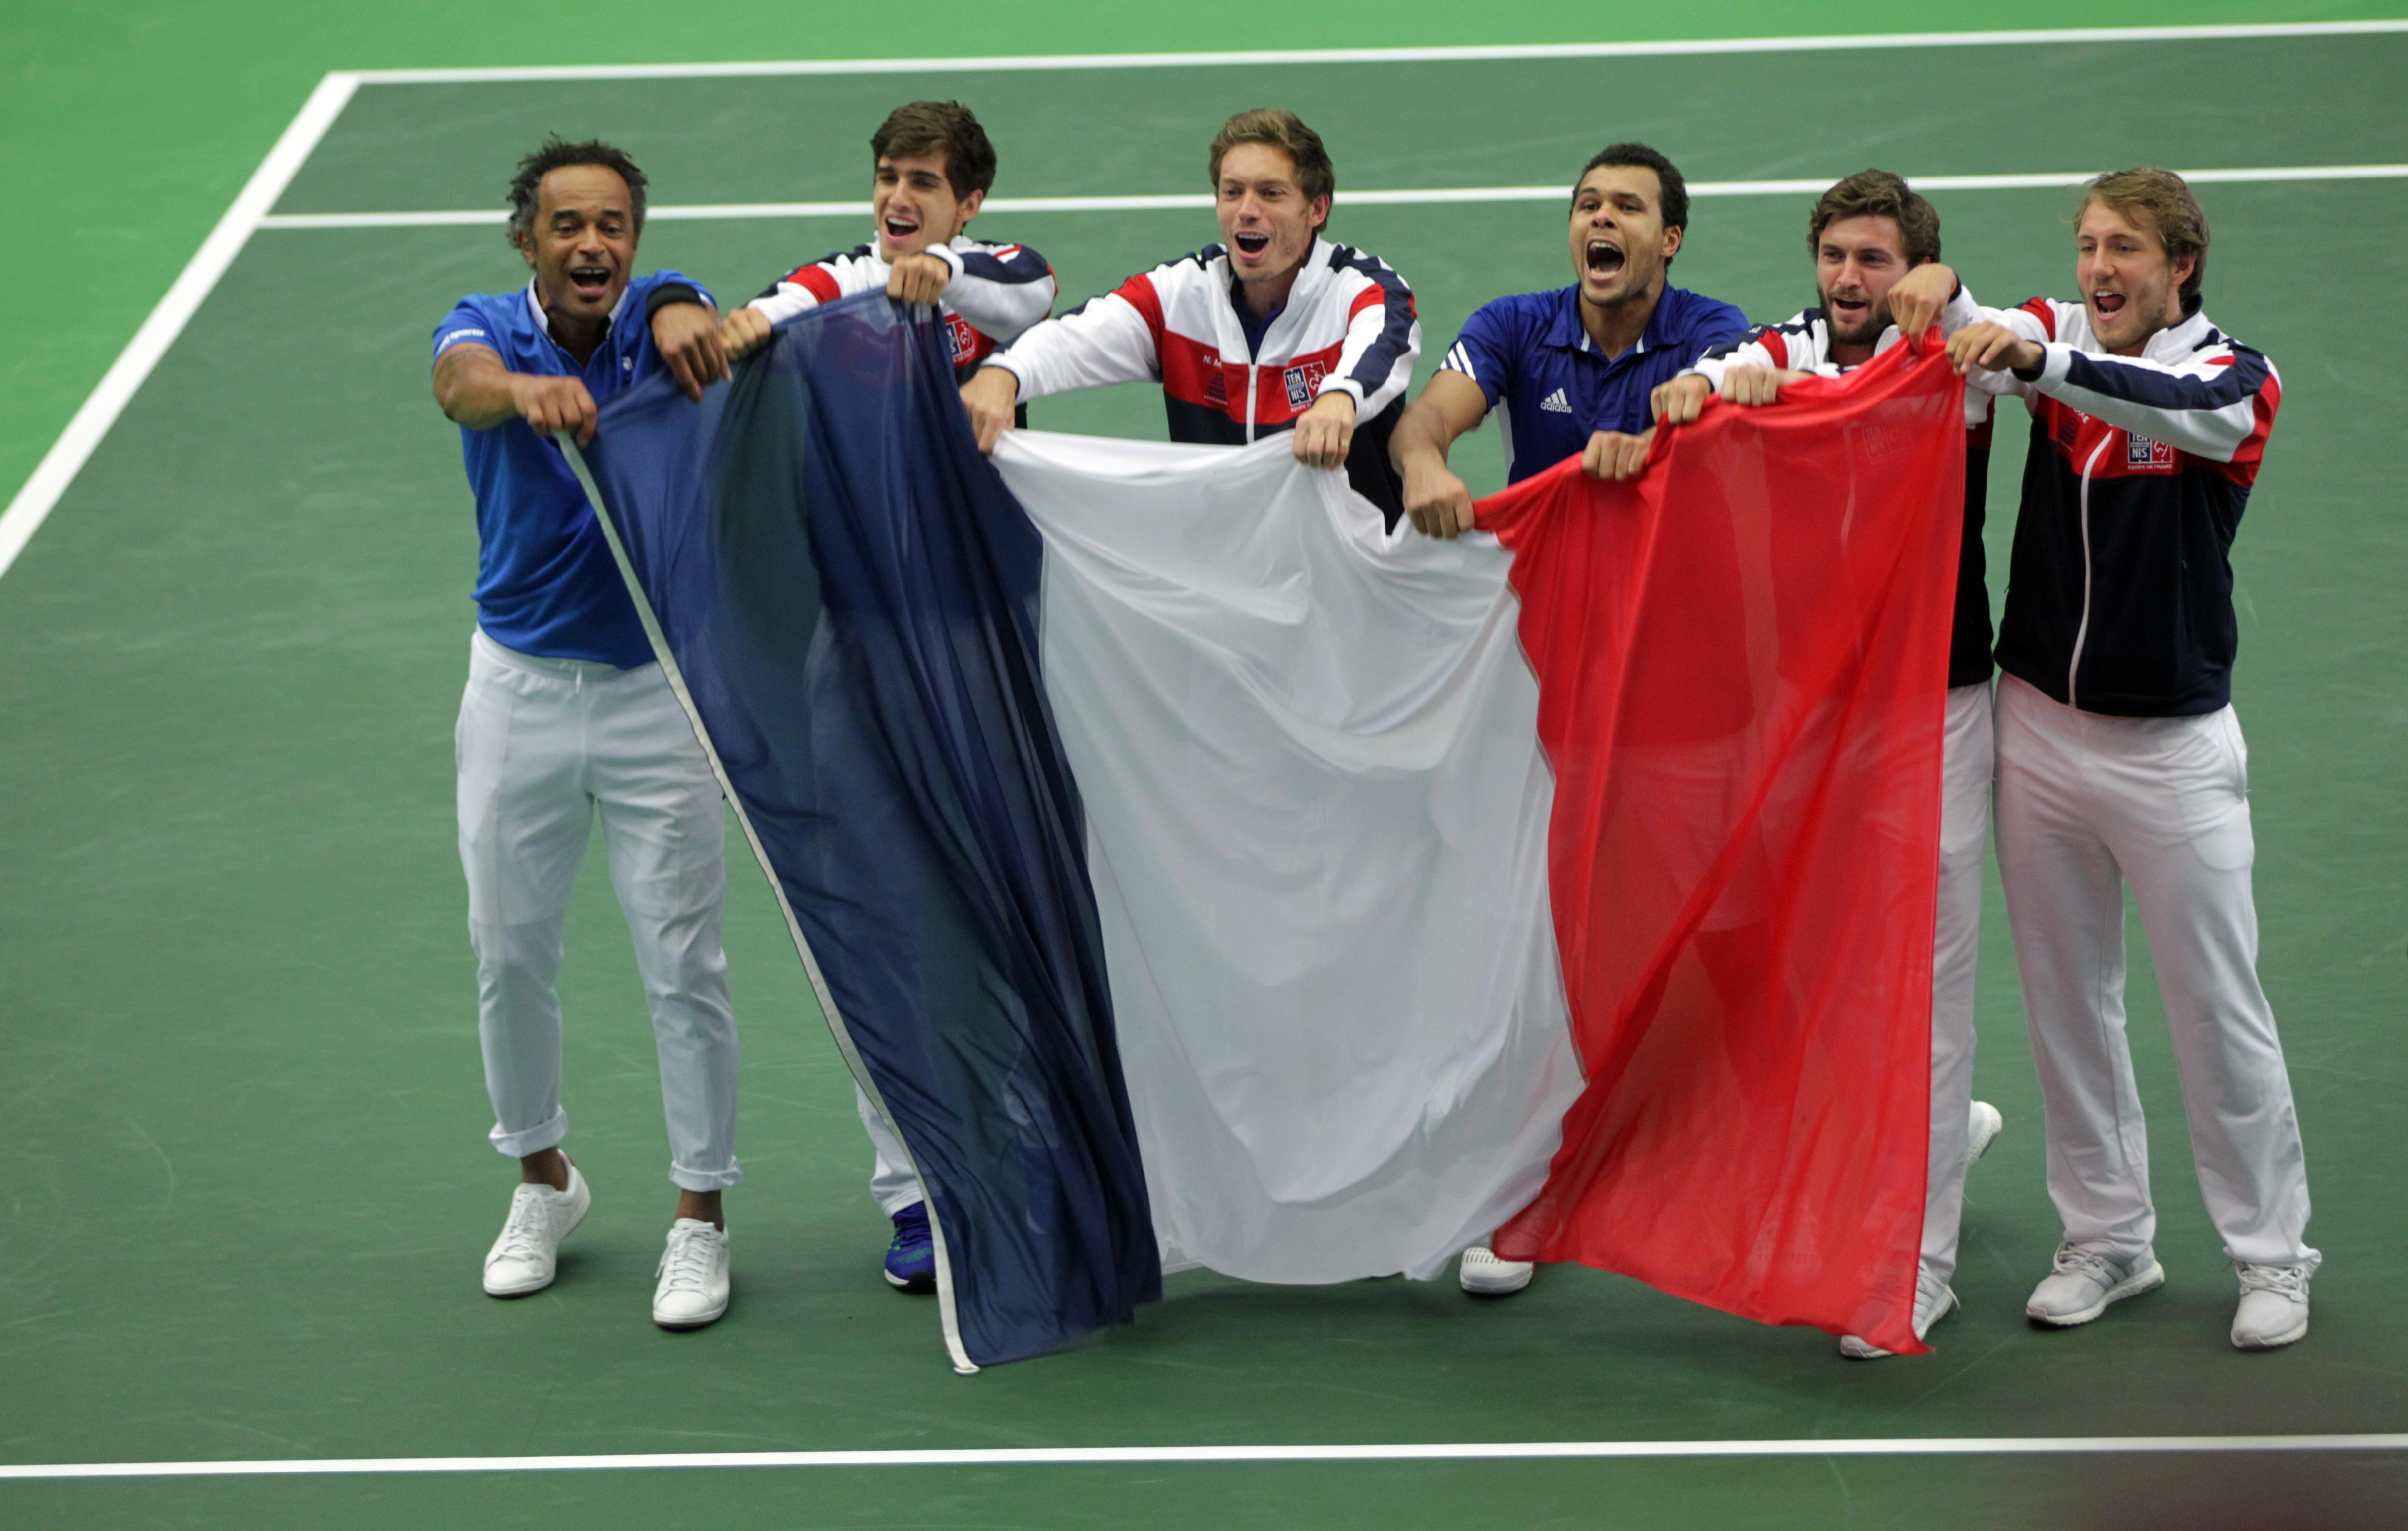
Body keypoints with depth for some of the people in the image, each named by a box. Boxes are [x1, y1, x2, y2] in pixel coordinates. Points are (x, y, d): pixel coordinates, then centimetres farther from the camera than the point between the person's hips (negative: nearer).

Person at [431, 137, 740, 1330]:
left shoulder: (658, 313, -8)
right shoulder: (488, 328, -9)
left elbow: (688, 317, -34)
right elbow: (460, 382, -33)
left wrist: (691, 327, -60)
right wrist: (525, 391, -58)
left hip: (657, 686, -1)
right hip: (520, 685, 1)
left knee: (683, 965, 0)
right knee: (510, 956, 12)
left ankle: (699, 1219, 12)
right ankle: (543, 1178, 32)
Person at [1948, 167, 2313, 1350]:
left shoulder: (2236, 376, -7)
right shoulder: (2055, 338, 3)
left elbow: (2189, 412, -31)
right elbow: (1960, 339, -16)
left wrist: (2039, 363, -47)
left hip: (2171, 742, -3)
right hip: (2040, 723, 3)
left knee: (2216, 1006, 1)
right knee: (2066, 998, 9)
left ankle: (2272, 1253, 13)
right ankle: (2107, 1238, 21)